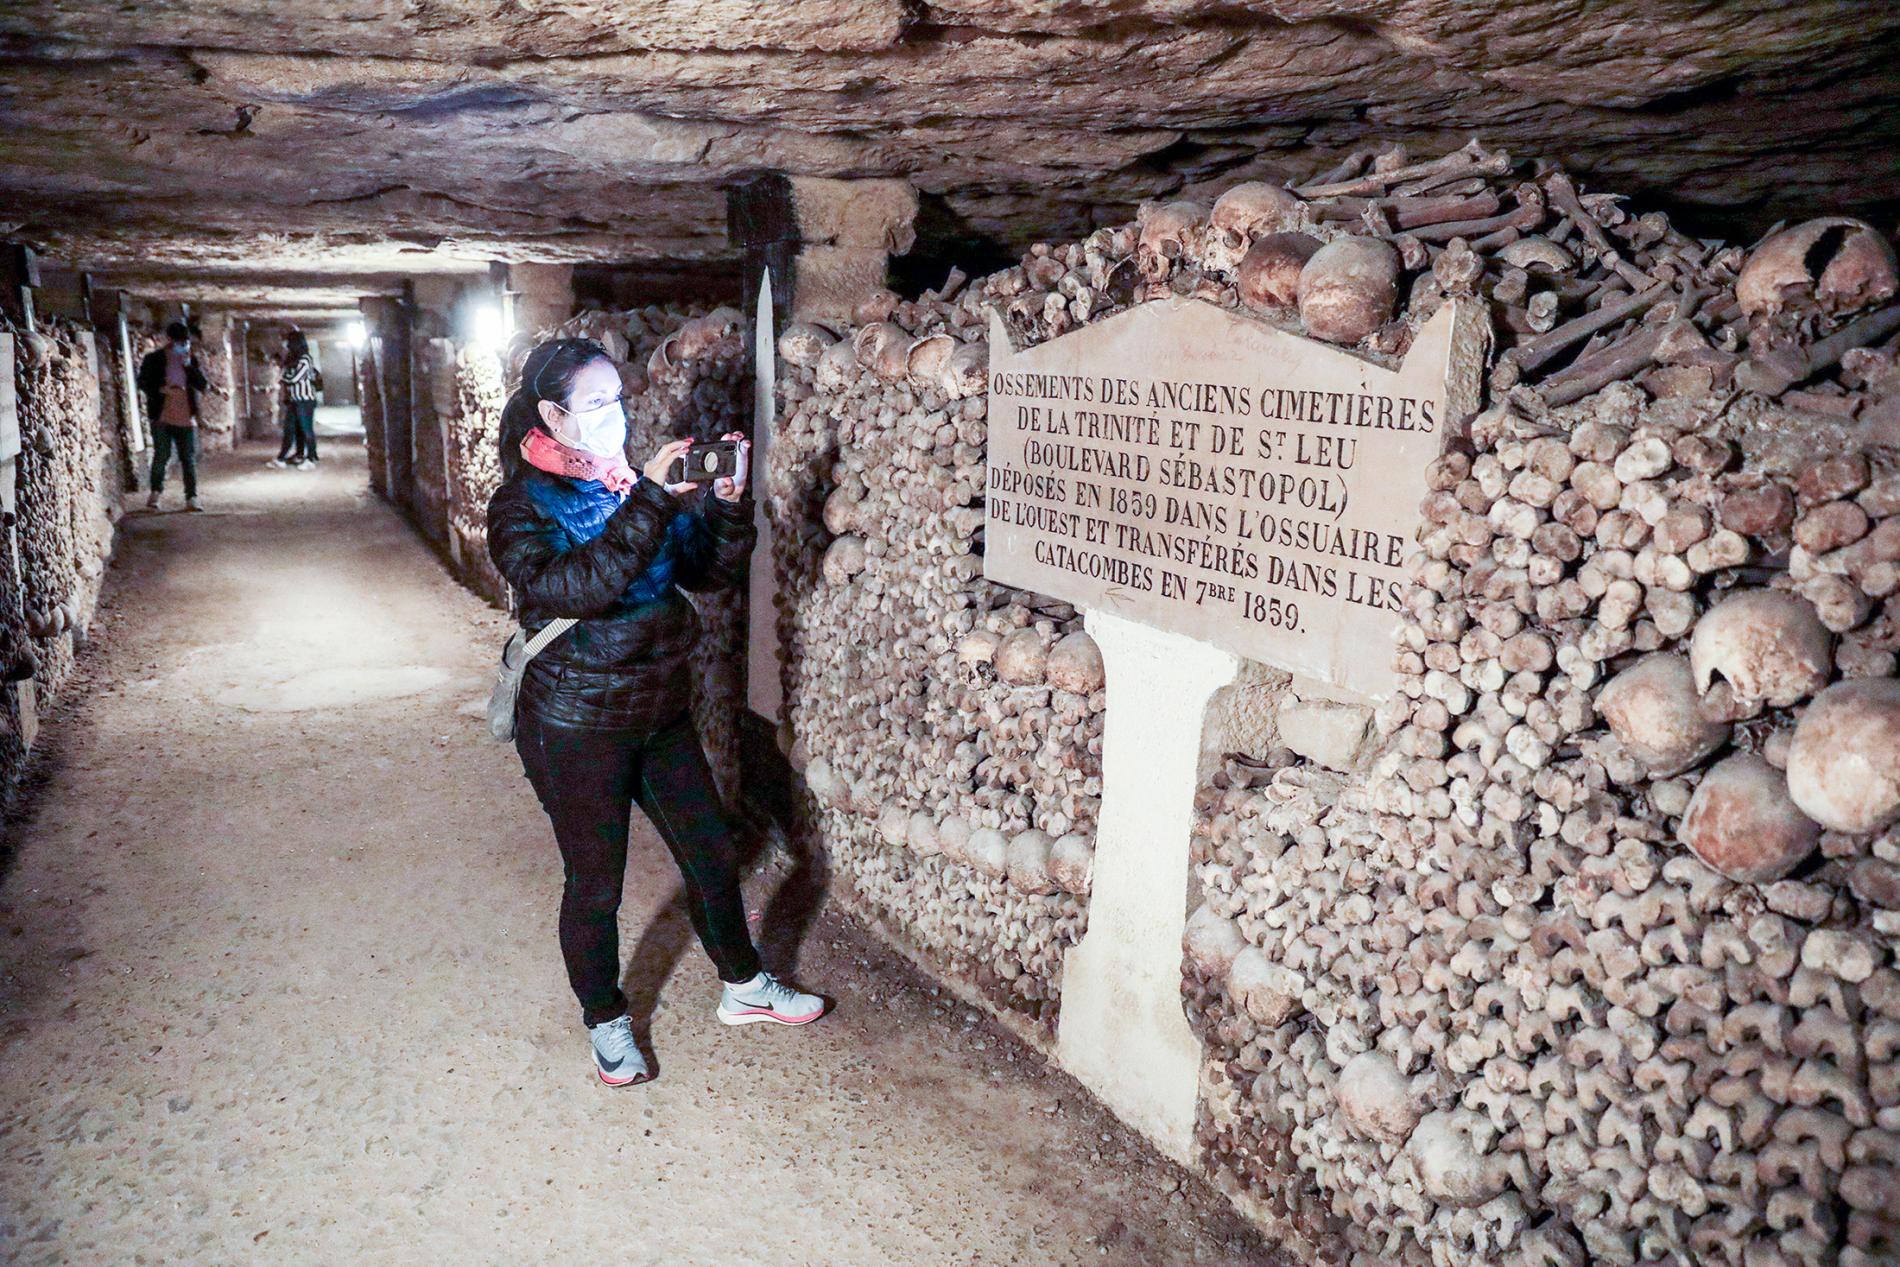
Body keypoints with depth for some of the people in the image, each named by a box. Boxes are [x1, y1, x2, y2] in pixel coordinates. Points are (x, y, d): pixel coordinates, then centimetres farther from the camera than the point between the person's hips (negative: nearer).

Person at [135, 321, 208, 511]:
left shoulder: (191, 360, 11)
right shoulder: (153, 359, 2)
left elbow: (203, 385, 1)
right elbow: (142, 383, 0)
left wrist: (189, 366, -9)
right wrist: (162, 389, -16)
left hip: (186, 418, 2)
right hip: (161, 416, -2)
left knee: (189, 459, 2)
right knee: (161, 456, -3)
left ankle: (192, 498, 5)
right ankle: (155, 492, 10)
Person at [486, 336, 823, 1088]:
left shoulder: (636, 483, 5)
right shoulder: (523, 505, -12)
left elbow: (712, 573, 3)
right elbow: (574, 587, -31)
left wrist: (728, 504, -14)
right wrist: (647, 504, -34)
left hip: (660, 711, 6)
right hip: (577, 727, -6)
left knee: (712, 854, 15)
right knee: (595, 884, 8)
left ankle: (743, 987, 37)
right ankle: (606, 1023, 31)